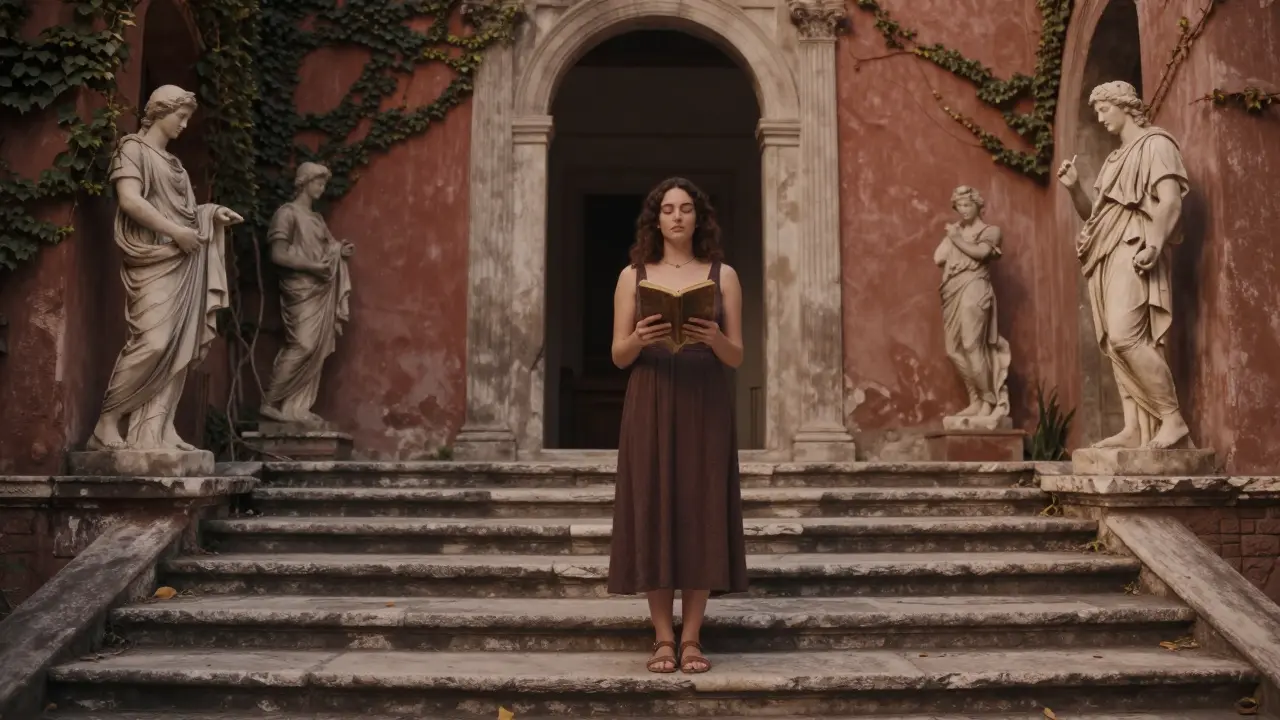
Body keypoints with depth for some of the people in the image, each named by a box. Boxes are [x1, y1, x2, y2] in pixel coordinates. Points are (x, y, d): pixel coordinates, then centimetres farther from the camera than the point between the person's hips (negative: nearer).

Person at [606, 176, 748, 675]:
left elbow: (737, 357, 4)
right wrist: (640, 339, -17)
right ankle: (663, 638, 8)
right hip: (650, 407, 0)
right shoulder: (633, 275, 7)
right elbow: (618, 356, 4)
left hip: (706, 407, 0)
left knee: (700, 513, -1)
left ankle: (691, 639, 7)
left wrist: (713, 339, -17)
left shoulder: (723, 275, 7)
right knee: (653, 511, -1)